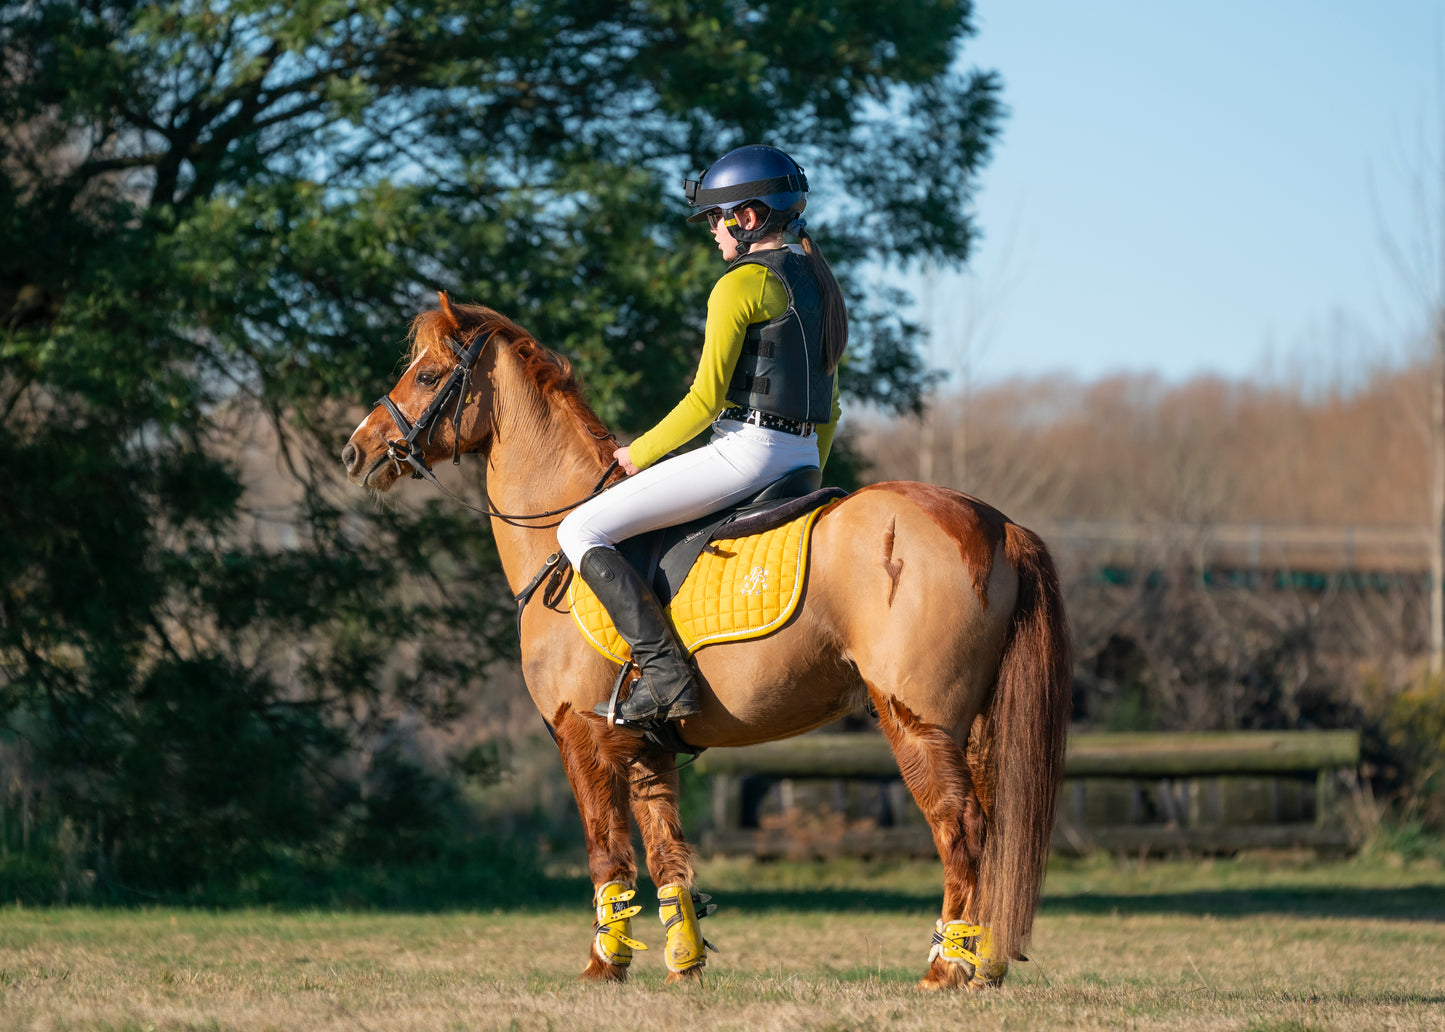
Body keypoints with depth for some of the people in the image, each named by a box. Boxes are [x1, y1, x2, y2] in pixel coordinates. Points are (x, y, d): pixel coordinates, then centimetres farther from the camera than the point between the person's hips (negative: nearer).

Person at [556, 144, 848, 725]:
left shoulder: (742, 284, -11)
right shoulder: (818, 285, 17)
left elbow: (706, 399, -14)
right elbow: (828, 409, 21)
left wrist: (641, 453, -2)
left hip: (745, 452, -10)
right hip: (801, 458, 10)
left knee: (581, 532, -10)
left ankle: (664, 676, -23)